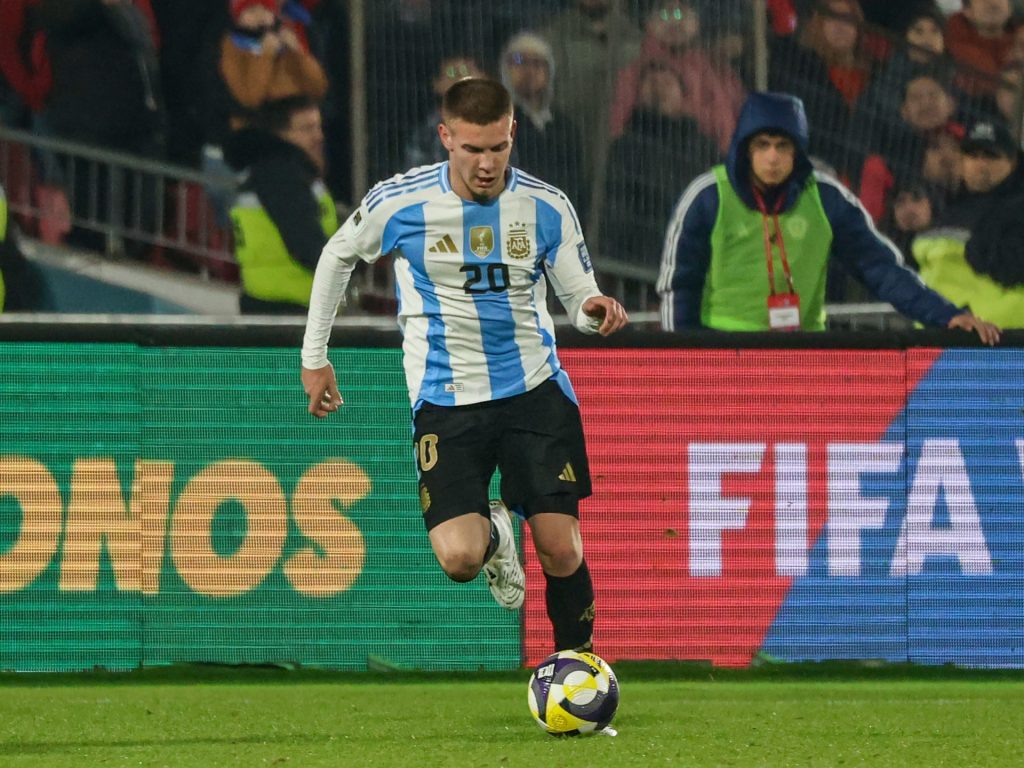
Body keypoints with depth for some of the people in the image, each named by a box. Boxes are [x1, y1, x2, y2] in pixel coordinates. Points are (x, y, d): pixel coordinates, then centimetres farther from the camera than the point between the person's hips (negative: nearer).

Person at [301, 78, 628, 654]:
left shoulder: (547, 207, -4)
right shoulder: (400, 203, -7)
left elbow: (580, 295, 5)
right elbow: (338, 257, 12)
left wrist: (596, 309, -20)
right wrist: (314, 358, 14)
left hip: (535, 388, 1)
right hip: (446, 398, -1)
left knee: (561, 551, -8)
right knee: (459, 558, -16)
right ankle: (492, 533, 23)